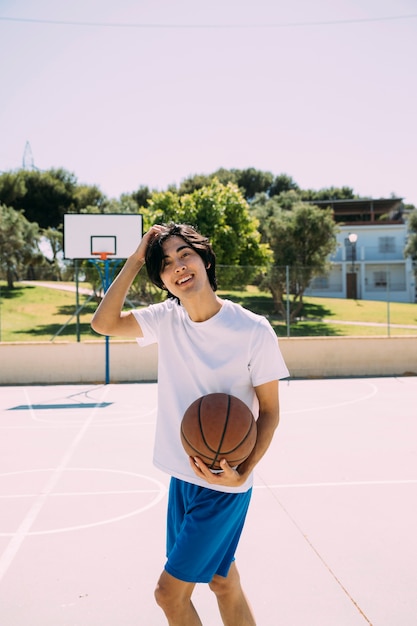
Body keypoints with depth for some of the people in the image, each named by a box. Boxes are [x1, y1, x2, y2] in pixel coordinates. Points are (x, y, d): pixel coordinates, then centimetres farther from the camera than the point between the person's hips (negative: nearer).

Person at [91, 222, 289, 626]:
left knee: (169, 592, -1)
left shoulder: (253, 331, -18)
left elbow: (269, 411, -11)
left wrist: (243, 472, -23)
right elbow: (104, 323, -5)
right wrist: (135, 260, -9)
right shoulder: (167, 319, -2)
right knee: (222, 582, 19)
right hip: (183, 476, 6)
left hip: (225, 483, -5)